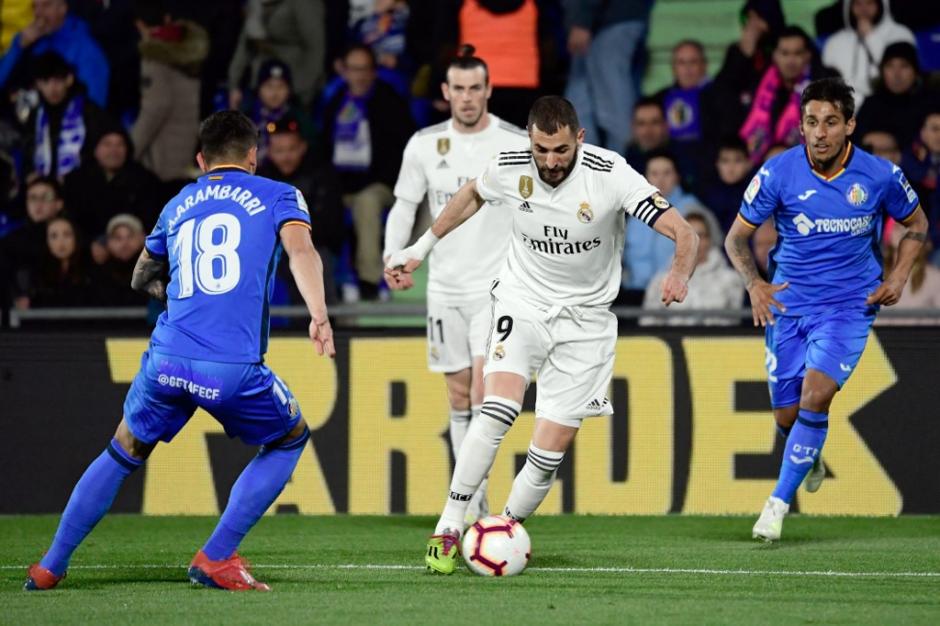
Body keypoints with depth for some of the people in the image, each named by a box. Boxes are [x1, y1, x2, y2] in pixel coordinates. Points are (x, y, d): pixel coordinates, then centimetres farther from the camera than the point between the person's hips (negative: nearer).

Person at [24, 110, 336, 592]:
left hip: (167, 359, 3)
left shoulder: (178, 205, 23)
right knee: (291, 438, 23)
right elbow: (300, 249, -10)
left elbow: (141, 279, 37)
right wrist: (318, 313, -22)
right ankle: (215, 560, 12)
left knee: (123, 453, 27)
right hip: (234, 371, -3)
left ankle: (51, 566, 27)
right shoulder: (277, 195, 11)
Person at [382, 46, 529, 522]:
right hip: (445, 286, 3)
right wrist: (394, 254, -7)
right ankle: (472, 507, 14)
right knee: (459, 396, 6)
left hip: (498, 286, -3)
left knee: (484, 386, -18)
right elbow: (404, 205, 10)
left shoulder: (518, 144, -5)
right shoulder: (424, 145, 3)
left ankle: (473, 499, -18)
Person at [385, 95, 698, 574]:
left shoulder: (610, 174, -20)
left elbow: (683, 234, -22)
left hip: (584, 318, 0)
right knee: (498, 411, -25)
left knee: (550, 454, -6)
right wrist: (421, 248, 17)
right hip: (522, 301, 0)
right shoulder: (509, 169, -11)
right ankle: (448, 528, -19)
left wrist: (679, 274, -43)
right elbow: (472, 195, 14)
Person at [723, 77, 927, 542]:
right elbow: (737, 237, -1)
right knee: (787, 416, 5)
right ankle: (810, 460, 42)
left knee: (815, 395, -22)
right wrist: (754, 283, -18)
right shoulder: (778, 173, -11)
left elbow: (916, 225, 10)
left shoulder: (880, 176, -10)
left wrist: (898, 278, -5)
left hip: (850, 306, -1)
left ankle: (779, 501, -11)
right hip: (788, 305, 2)